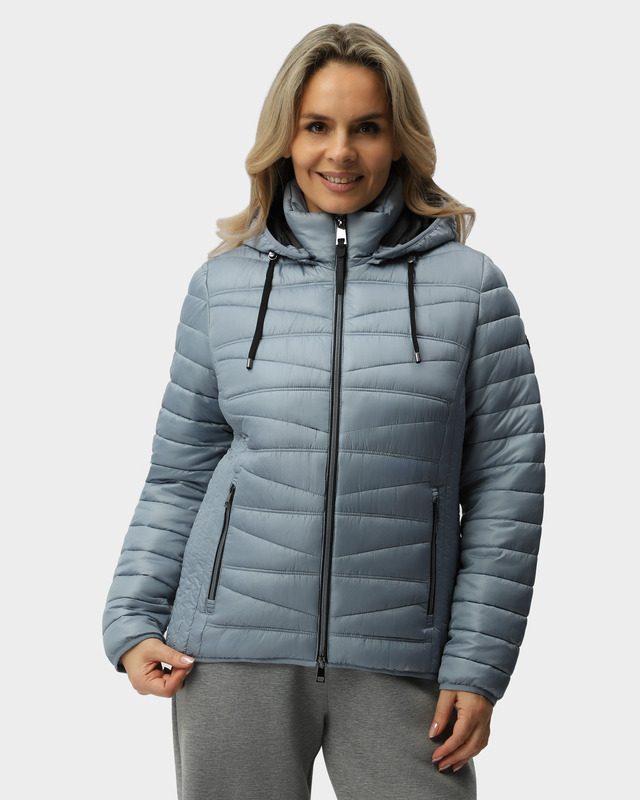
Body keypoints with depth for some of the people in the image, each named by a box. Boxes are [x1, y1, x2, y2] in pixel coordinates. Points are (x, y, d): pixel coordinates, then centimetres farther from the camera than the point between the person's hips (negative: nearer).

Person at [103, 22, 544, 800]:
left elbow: (507, 481, 1)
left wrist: (478, 666, -3)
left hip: (400, 662, -1)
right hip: (237, 649, 1)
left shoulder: (467, 285, 2)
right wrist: (132, 619, 1)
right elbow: (179, 472, 11)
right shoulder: (222, 285, 7)